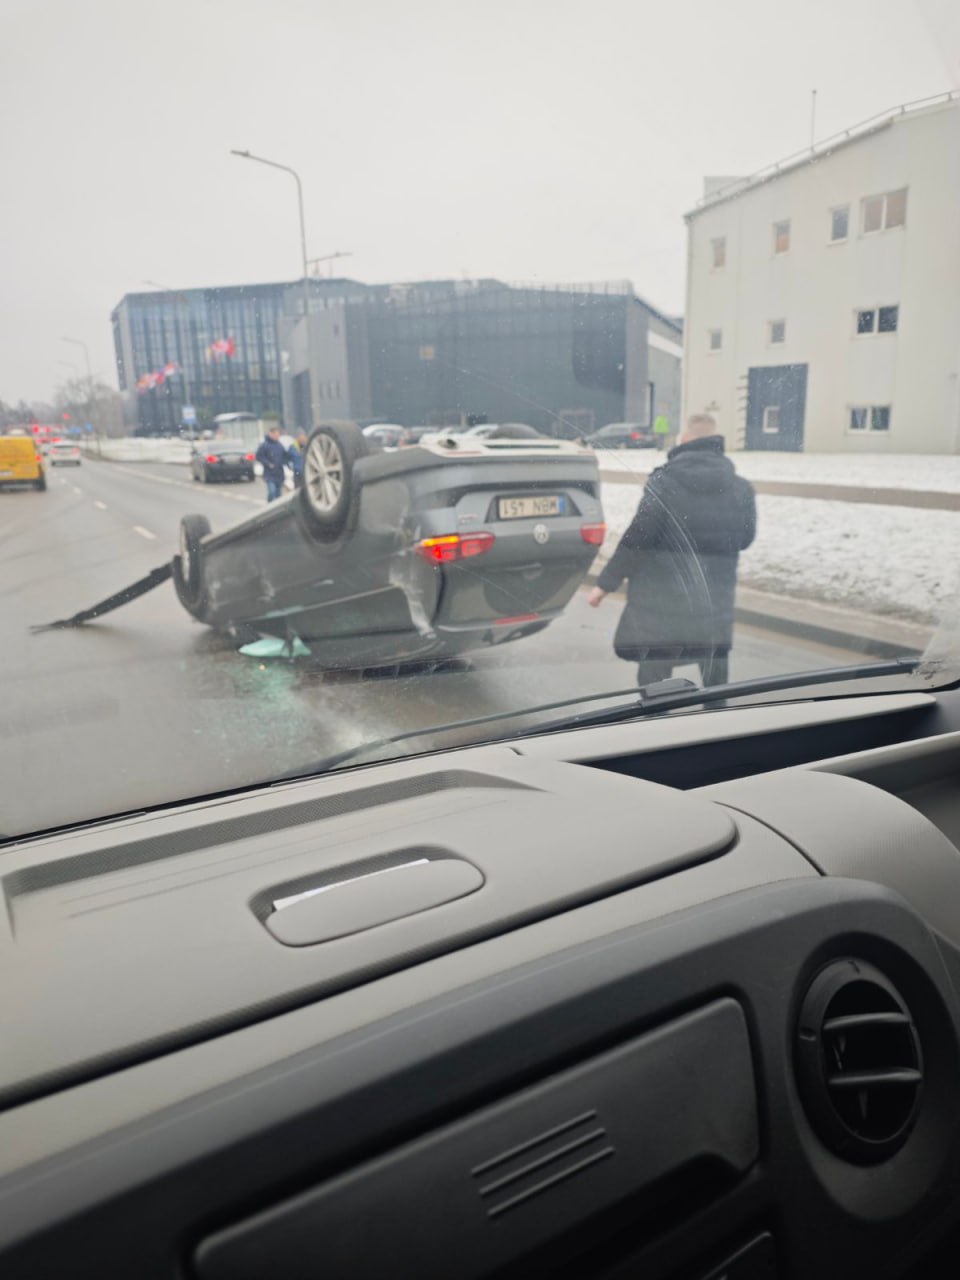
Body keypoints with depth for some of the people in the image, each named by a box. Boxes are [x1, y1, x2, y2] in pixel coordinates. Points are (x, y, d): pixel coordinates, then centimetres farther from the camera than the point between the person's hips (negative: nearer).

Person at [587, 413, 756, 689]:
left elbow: (637, 538, -16)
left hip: (662, 599, -3)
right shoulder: (740, 488, 0)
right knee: (715, 685, 21)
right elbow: (745, 538, 12)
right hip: (714, 600, 4)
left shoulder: (665, 480, -11)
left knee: (653, 683, 8)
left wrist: (606, 583, -10)